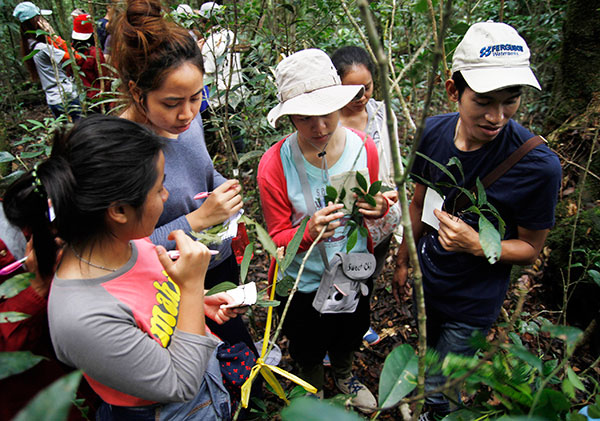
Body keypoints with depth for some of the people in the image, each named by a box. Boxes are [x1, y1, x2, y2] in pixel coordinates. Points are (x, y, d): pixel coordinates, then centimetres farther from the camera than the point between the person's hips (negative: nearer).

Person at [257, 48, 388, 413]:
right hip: (305, 280, -3)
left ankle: (344, 374, 67)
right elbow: (278, 237, -18)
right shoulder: (274, 165, -26)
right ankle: (314, 391, 61)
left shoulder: (364, 149, -17)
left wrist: (379, 209, -22)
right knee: (309, 346, 25)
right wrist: (309, 231, -39)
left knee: (350, 335, 31)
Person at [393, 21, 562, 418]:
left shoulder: (538, 165, -28)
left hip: (473, 301, -5)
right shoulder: (435, 131, -15)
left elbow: (530, 248, -14)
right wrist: (404, 261, 10)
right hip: (427, 281, 5)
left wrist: (477, 246, -33)